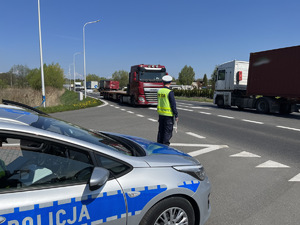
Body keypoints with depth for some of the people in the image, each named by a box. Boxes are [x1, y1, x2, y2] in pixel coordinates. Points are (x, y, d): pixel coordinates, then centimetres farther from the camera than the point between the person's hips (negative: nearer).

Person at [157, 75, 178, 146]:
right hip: (168, 115, -7)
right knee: (168, 131, 3)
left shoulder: (159, 91, 5)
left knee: (161, 130, 16)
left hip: (160, 114, 7)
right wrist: (176, 115, -8)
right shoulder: (170, 92, -15)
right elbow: (173, 105, -15)